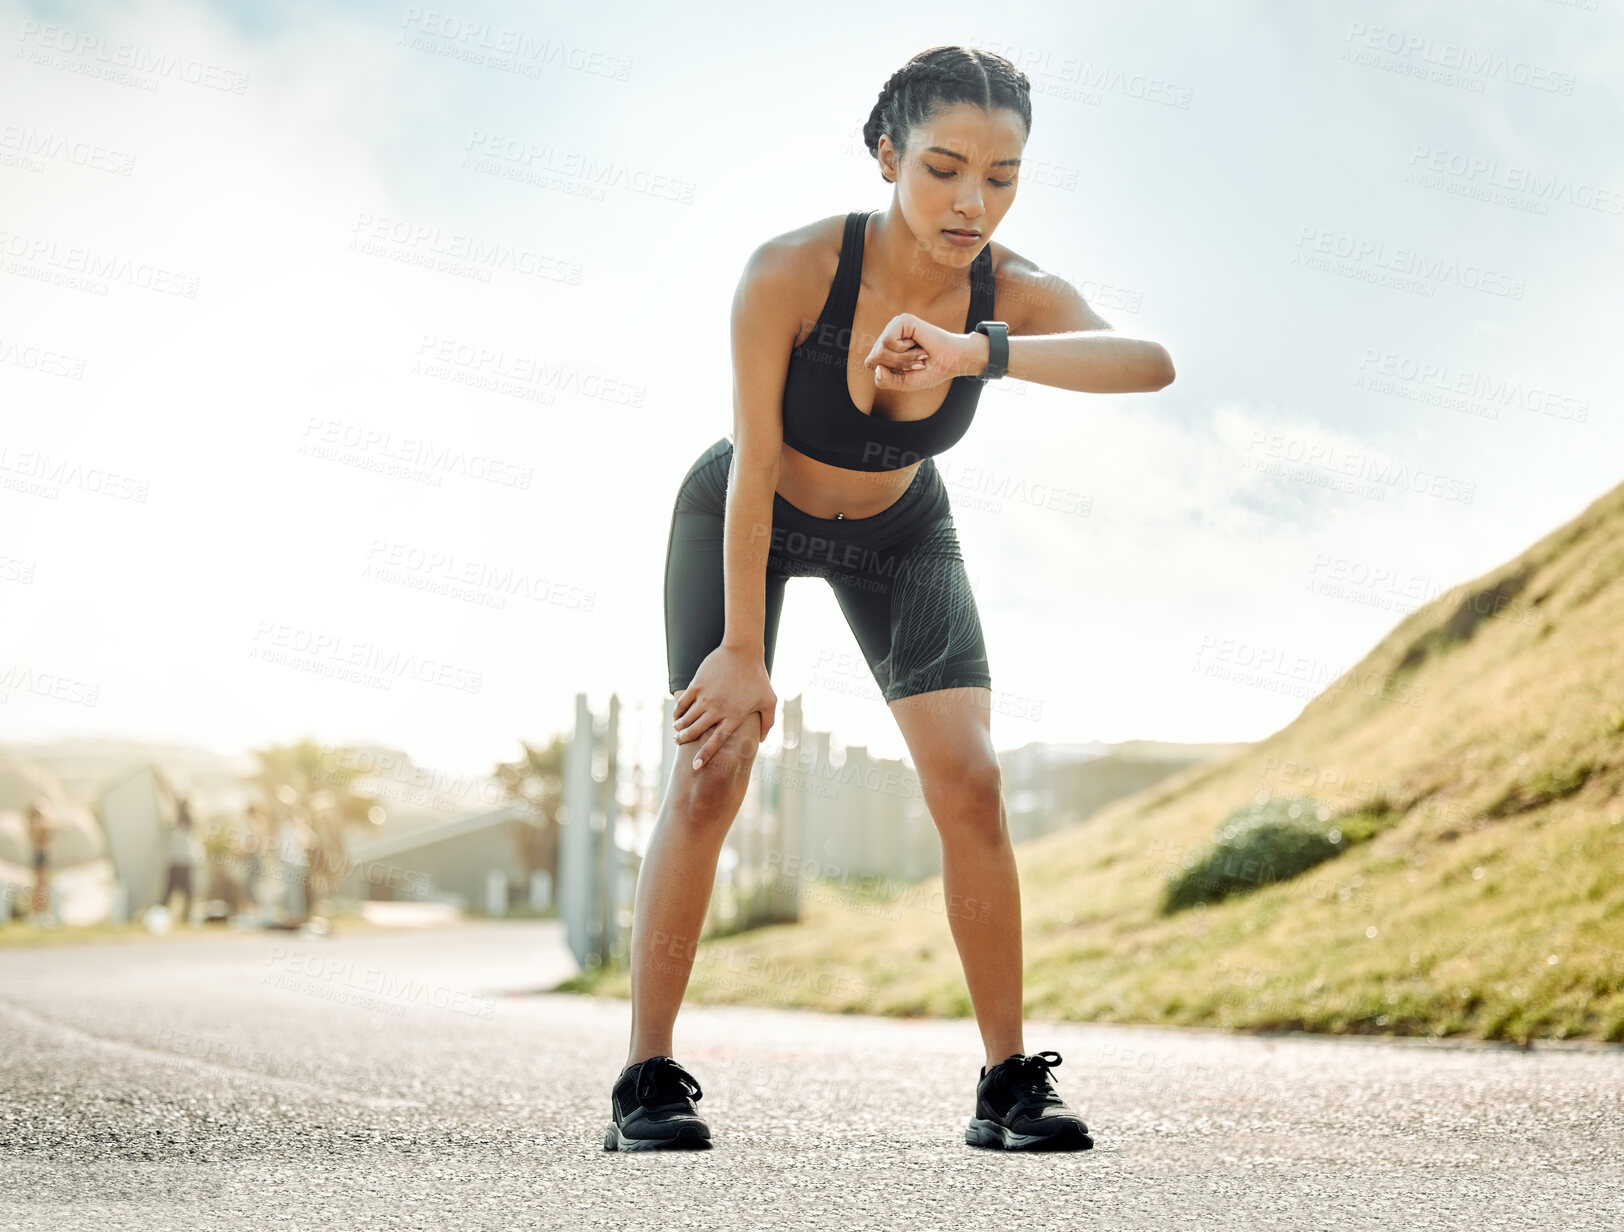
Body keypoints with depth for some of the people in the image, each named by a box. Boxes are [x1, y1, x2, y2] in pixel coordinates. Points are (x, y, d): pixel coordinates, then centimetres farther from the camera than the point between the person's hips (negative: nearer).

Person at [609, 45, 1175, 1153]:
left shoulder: (1012, 295, -28)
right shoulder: (789, 271, -34)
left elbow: (1150, 362, -48)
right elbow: (755, 473, -27)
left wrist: (977, 352, -62)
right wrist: (744, 657, -24)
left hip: (897, 531, 2)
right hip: (744, 517, -2)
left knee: (969, 780, -12)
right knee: (710, 774, -14)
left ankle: (1010, 1083, -2)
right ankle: (647, 1081, -4)